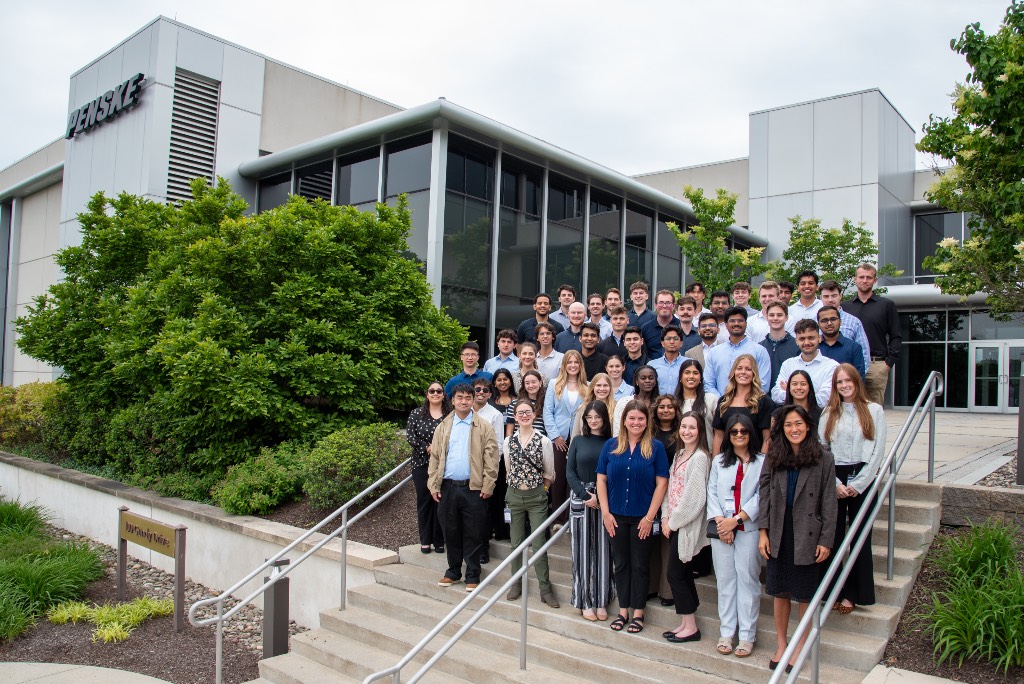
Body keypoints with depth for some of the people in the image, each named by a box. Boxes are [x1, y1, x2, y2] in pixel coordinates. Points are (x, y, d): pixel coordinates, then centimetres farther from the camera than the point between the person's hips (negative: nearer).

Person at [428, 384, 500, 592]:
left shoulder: (484, 427, 0)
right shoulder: (443, 427, 9)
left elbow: (491, 458, -4)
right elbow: (435, 457, 8)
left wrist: (488, 486, -10)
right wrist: (433, 485, 1)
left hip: (474, 488, -3)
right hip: (448, 487, 3)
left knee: (473, 535, 3)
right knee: (450, 532, 12)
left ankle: (473, 576, 14)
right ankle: (453, 572, 26)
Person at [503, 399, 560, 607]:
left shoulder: (544, 441, -7)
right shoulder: (508, 441, 1)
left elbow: (549, 474, 1)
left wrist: (541, 490, 5)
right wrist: (518, 486, 11)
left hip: (537, 496, -2)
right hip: (514, 495, 3)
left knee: (539, 544, -2)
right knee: (516, 543, 11)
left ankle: (545, 589, 8)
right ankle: (517, 584, 25)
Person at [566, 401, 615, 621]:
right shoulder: (578, 441, 6)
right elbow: (570, 472, 1)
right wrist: (585, 495, -10)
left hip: (605, 502, 0)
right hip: (581, 500, 0)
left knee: (602, 549, 4)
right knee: (583, 549, 3)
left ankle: (601, 601, 13)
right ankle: (585, 601, 11)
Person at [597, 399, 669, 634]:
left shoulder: (655, 447, -5)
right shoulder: (611, 446, 1)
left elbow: (661, 483, -6)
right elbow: (601, 479, 3)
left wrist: (650, 517, -10)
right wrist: (605, 512, -4)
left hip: (642, 517, -2)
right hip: (616, 516, 2)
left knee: (640, 565, 8)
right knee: (620, 563, 11)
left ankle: (638, 613, 20)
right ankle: (623, 610, 24)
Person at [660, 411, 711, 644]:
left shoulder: (699, 457, -14)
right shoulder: (680, 455, 13)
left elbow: (694, 497, -19)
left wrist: (673, 521, -12)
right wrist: (666, 517, 3)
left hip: (686, 525, -8)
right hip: (674, 524, 8)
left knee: (676, 574, -3)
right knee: (683, 575, 13)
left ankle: (690, 627, 8)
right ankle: (686, 623, 21)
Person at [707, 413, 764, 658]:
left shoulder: (762, 462, 2)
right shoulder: (719, 461, 14)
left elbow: (761, 496, -5)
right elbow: (712, 492, 7)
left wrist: (736, 519, -11)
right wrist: (720, 521, -7)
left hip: (749, 528, -3)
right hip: (721, 528, 3)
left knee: (748, 578, 0)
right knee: (725, 579, 6)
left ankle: (747, 635, 7)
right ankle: (726, 632, 13)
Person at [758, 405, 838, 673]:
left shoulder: (823, 458, -6)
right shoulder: (772, 457, 2)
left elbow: (829, 503, -6)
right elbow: (764, 495, 3)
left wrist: (826, 540, -9)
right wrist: (763, 532, -3)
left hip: (807, 535, -3)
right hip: (779, 534, 3)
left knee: (806, 593, 8)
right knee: (780, 590, 12)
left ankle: (802, 646, 25)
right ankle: (781, 643, 27)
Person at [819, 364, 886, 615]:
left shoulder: (874, 410, 3)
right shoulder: (828, 413, 9)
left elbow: (878, 450, -2)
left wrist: (858, 484, -8)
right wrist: (835, 483, -7)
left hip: (862, 480, -1)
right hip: (833, 480, 1)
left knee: (860, 537, 2)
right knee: (833, 536, 1)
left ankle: (853, 594, 10)